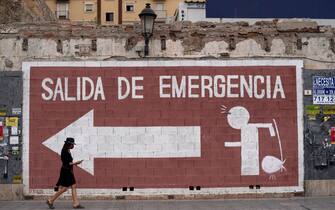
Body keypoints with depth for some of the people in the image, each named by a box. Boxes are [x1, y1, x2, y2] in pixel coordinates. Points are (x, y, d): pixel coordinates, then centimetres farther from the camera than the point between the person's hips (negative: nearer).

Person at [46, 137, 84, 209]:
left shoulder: (68, 151, 10)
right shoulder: (64, 152, -17)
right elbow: (66, 163, -22)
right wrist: (75, 163, -19)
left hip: (69, 171, 10)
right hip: (65, 171, -10)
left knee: (74, 187, 5)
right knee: (64, 188, -4)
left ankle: (76, 204, 6)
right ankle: (50, 201, 7)